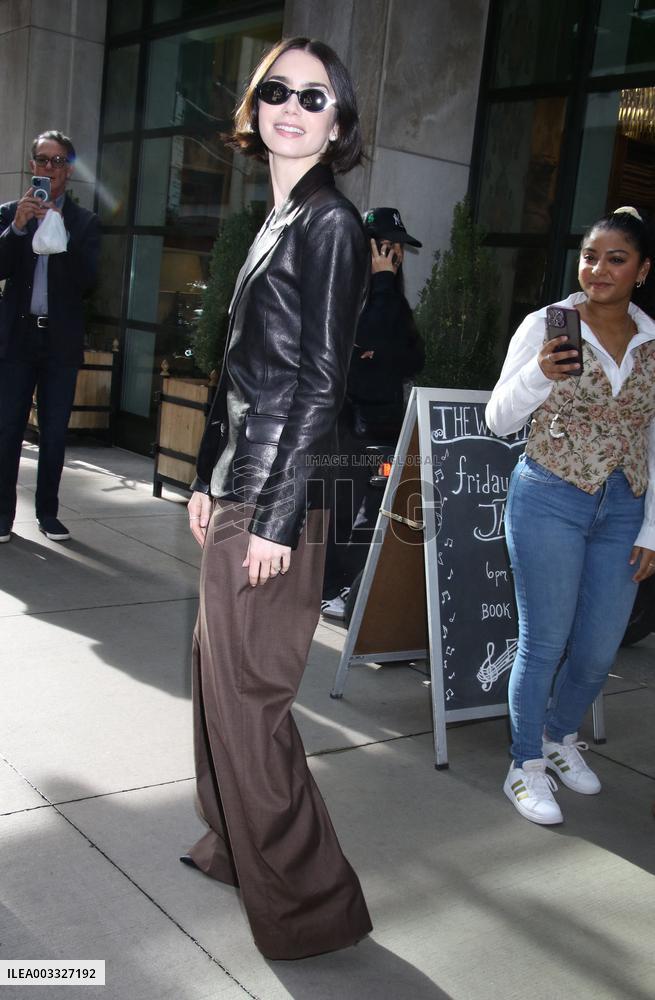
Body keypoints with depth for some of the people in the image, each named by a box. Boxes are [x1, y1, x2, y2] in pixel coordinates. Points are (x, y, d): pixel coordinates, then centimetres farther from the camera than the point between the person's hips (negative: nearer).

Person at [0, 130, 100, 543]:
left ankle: (48, 512, 13)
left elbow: (87, 280, -5)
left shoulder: (85, 222, 7)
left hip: (62, 340, 0)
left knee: (55, 432, 4)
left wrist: (61, 232, -17)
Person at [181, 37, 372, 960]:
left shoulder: (330, 222, -11)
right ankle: (235, 847, 37)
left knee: (246, 693, -2)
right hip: (238, 487, 9)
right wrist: (209, 477, 18)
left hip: (276, 497, -9)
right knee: (219, 670, 18)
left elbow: (322, 381, -16)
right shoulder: (280, 220, 15)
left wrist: (277, 518, -18)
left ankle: (310, 902, 14)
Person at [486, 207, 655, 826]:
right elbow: (499, 422, -2)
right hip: (550, 502, -4)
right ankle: (526, 767, 19)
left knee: (598, 651, 10)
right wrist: (539, 374, -21)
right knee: (545, 643, 1)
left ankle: (561, 737, 36)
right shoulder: (545, 326, -5)